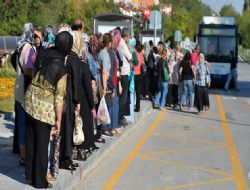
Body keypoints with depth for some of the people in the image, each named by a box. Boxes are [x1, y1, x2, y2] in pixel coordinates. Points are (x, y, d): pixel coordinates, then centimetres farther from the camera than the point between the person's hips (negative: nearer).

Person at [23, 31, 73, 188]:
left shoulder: (45, 54, -3)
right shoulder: (62, 69, -18)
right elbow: (59, 97, -15)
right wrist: (58, 119, -8)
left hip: (30, 99, 6)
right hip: (44, 106, -6)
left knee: (31, 139, 18)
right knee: (42, 144, 6)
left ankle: (30, 173, 33)